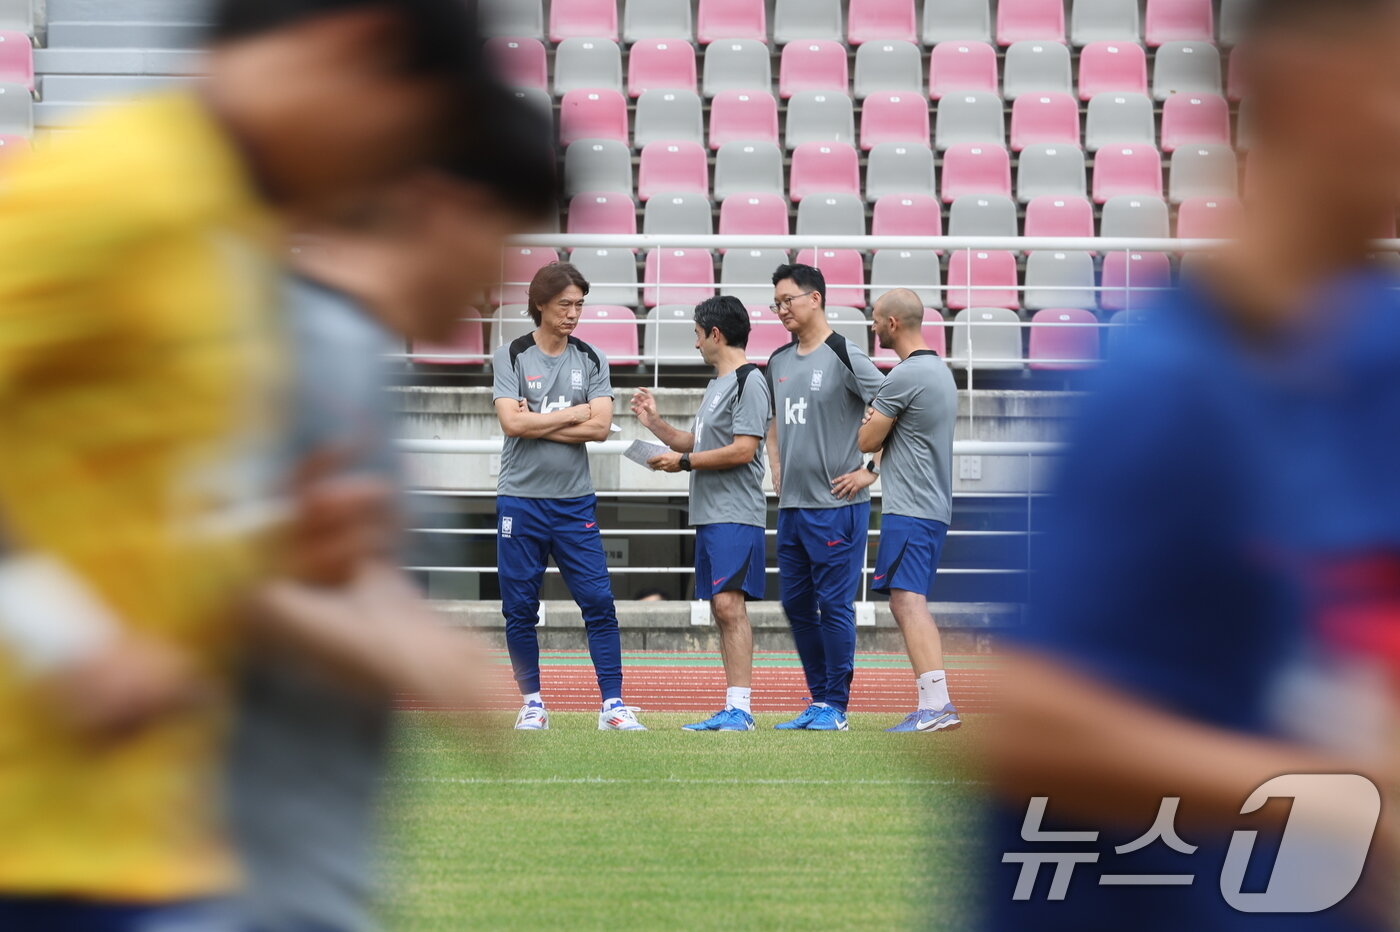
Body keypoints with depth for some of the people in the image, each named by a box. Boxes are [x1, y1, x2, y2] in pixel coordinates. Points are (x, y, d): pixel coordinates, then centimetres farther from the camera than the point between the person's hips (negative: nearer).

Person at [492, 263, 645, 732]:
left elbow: (600, 426, -6)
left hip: (575, 501, 1)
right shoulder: (511, 356, 1)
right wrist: (573, 414, -6)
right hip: (520, 499, -1)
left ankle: (613, 705, -5)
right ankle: (532, 703, 14)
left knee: (598, 602, -6)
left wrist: (537, 424, -9)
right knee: (519, 607, 3)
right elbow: (512, 422, -12)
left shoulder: (591, 360, 7)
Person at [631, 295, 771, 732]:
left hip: (736, 515, -10)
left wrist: (684, 461, -11)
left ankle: (741, 707, -20)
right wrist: (655, 424, 21)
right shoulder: (716, 384, 22)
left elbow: (742, 450, -17)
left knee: (729, 603, -16)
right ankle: (732, 711, 8)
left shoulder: (749, 381, -9)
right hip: (708, 515, 10)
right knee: (721, 608, 7)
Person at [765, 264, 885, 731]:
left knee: (834, 605, -5)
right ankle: (819, 700, 20)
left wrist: (871, 469, -13)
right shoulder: (780, 361, 14)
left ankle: (835, 706, 1)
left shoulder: (845, 357, -10)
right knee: (796, 605, 11)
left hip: (836, 504, -8)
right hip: (791, 505, 8)